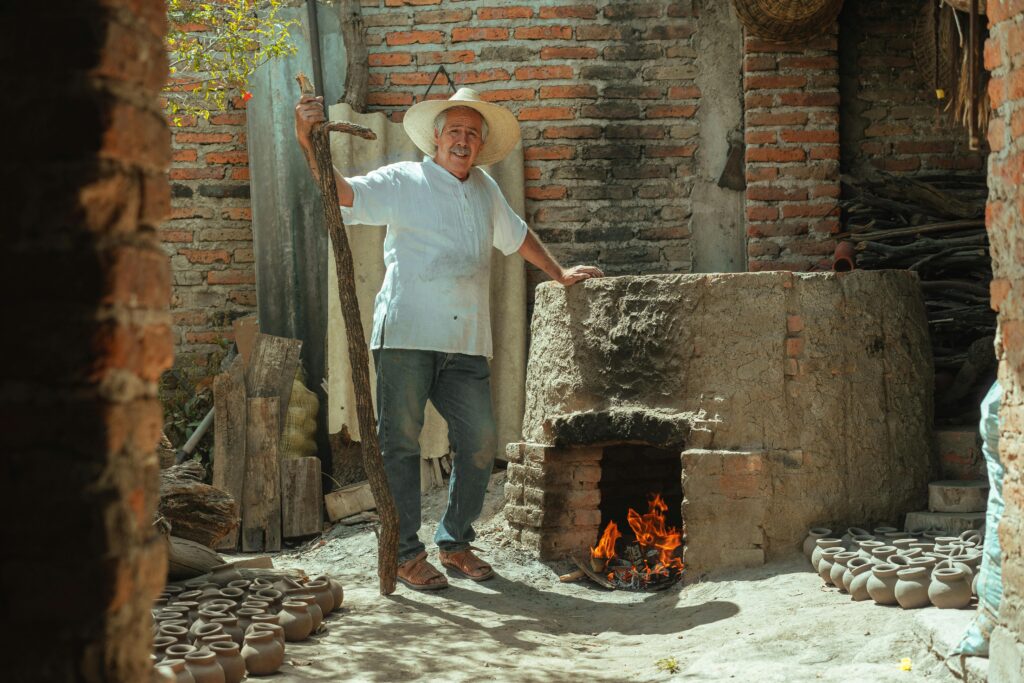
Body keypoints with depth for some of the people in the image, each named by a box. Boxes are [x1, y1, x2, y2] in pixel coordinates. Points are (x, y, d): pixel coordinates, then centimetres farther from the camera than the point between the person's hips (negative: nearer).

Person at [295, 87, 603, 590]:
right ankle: (405, 553, 6)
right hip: (406, 335, -5)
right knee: (401, 444, -2)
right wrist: (309, 145, -25)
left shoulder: (485, 190, 21)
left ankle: (455, 544, 18)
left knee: (480, 444, 3)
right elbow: (343, 192, -10)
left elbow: (516, 235, 37)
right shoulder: (403, 182, 3)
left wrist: (558, 273, 46)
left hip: (465, 345, 5)